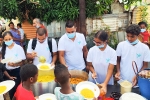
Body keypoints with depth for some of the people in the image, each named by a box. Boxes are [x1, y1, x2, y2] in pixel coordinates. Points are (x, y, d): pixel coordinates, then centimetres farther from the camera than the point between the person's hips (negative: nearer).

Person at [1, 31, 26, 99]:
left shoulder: (18, 48, -9)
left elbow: (22, 62, -10)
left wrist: (14, 64, -28)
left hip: (16, 72, -3)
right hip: (6, 72, 4)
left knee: (16, 90, -3)